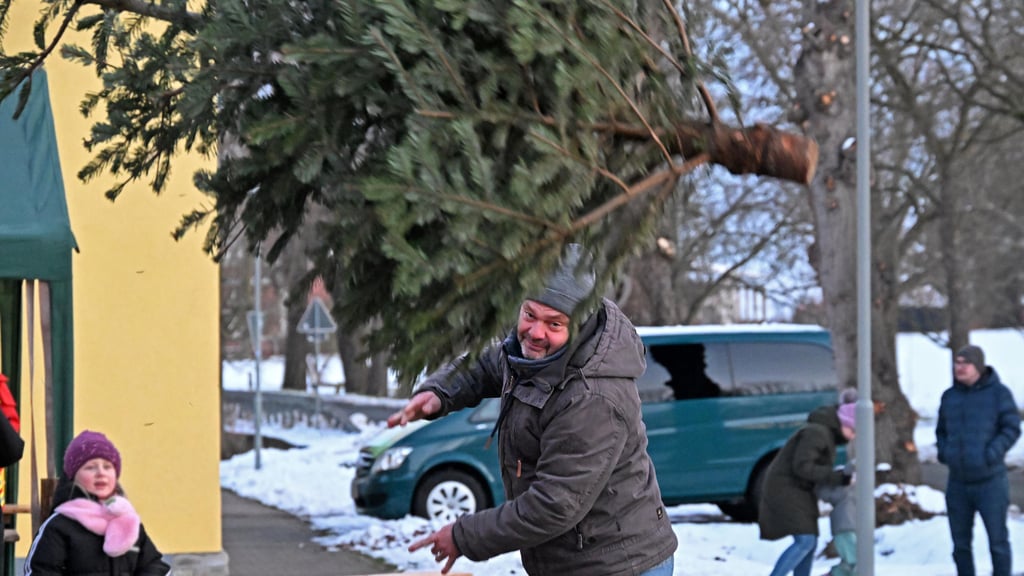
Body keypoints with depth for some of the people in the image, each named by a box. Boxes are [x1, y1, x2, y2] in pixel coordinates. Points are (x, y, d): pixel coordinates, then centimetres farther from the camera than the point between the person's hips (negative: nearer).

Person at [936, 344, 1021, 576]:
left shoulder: (998, 393, -5)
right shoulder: (949, 396, 9)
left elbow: (1012, 428, -7)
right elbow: (941, 431, 20)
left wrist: (991, 454, -18)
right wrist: (943, 452, 2)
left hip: (990, 481, -5)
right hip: (957, 483, 5)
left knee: (998, 540, 0)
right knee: (960, 542, 9)